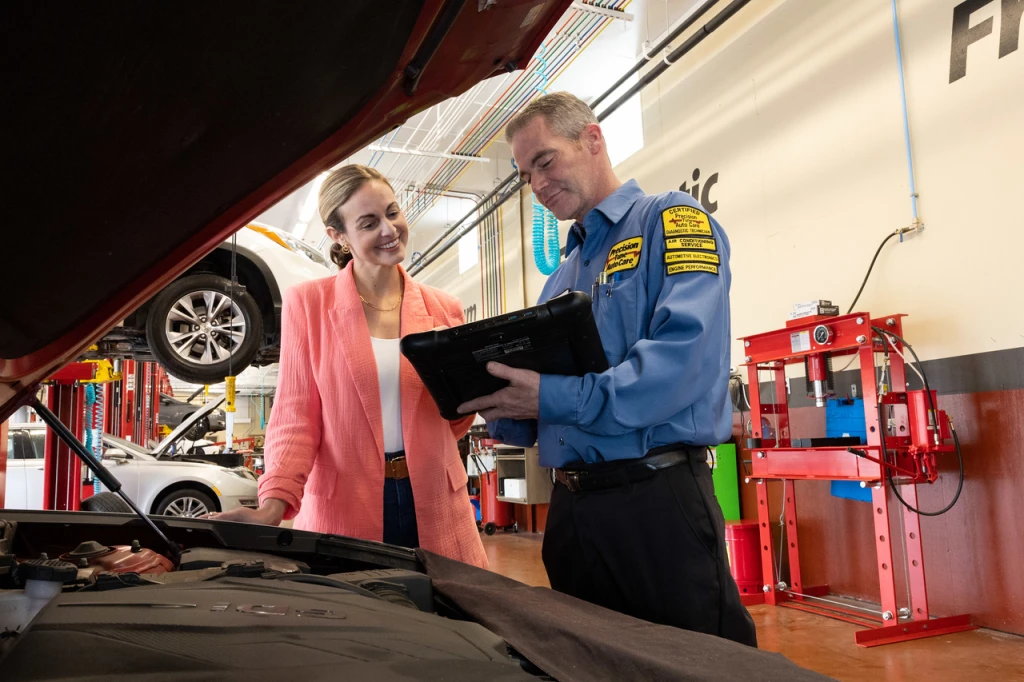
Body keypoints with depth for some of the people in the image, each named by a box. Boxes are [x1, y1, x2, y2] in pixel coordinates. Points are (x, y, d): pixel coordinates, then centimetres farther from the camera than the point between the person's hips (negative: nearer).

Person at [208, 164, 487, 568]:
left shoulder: (442, 309, 7)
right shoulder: (307, 303, -1)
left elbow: (453, 424, 10)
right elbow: (296, 415, -4)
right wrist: (275, 504, -18)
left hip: (435, 505, 3)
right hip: (344, 510, -2)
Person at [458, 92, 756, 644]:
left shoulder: (671, 220, -2)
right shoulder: (560, 279, 20)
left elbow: (684, 356, -20)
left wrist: (558, 398, -23)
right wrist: (501, 407, -2)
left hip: (657, 495, -7)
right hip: (570, 508, 8)